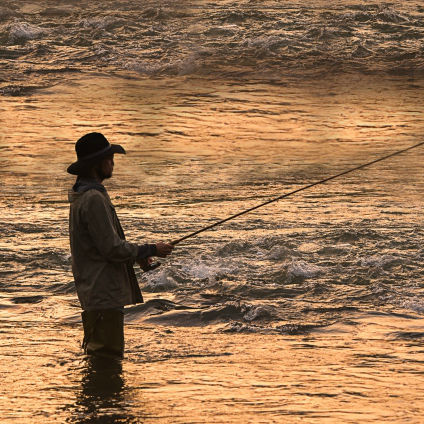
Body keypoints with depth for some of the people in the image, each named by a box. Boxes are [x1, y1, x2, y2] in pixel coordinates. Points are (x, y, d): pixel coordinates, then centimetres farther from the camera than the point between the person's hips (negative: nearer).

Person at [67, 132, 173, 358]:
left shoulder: (82, 195, 15)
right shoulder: (93, 199, -19)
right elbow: (112, 248, -20)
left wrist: (137, 255, 14)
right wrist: (151, 250, -8)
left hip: (95, 294, 11)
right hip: (104, 295, -11)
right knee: (106, 355, -10)